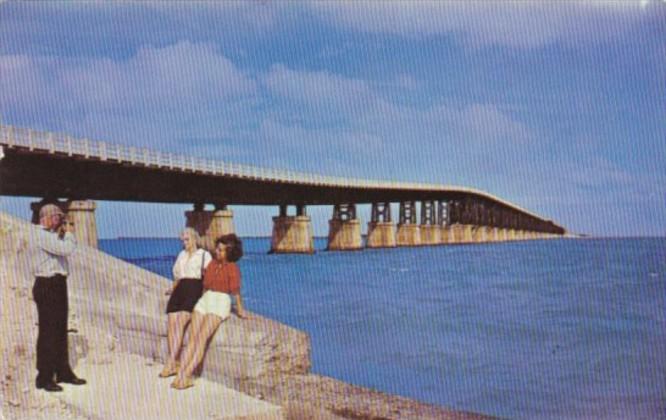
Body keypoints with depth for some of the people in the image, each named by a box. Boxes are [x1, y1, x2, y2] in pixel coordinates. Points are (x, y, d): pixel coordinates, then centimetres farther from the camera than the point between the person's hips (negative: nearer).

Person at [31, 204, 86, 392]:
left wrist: (63, 235, 11)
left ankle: (63, 372, 26)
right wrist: (69, 233, -7)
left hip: (57, 285, 10)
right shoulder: (42, 236, -15)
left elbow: (62, 251, 21)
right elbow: (66, 249, -25)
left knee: (60, 331, 16)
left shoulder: (50, 236, 17)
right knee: (48, 332, -7)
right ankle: (44, 378, -2)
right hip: (47, 287, -10)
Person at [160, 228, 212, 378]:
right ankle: (174, 364, -22)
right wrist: (173, 289, 17)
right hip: (180, 289, 5)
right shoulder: (181, 254, 26)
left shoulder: (204, 254, 10)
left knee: (180, 322, -24)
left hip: (195, 288, -5)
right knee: (171, 321, -18)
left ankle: (171, 363, -30)